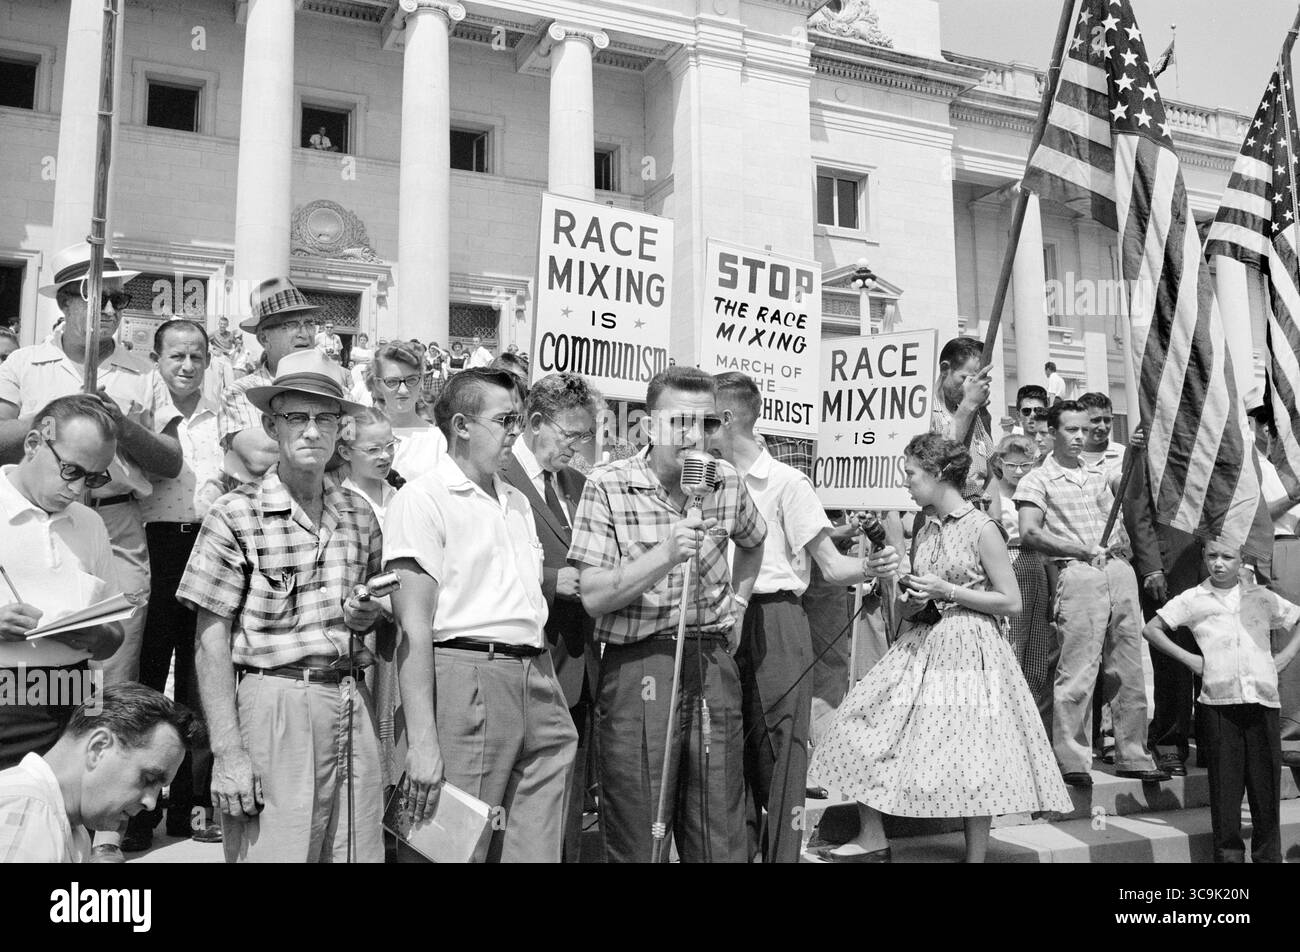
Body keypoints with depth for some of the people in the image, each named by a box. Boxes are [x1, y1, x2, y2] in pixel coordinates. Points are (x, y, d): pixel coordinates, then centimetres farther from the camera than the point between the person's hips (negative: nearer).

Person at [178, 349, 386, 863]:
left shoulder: (359, 513, 9)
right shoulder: (236, 515, -5)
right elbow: (210, 642, -6)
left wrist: (368, 617, -2)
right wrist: (228, 752, -11)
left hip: (352, 704, 4)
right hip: (273, 706, -4)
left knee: (359, 850, 8)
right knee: (273, 851, 1)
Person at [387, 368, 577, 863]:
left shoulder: (517, 501, 20)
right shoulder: (423, 497, -4)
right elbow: (414, 627, -11)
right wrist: (422, 741, -16)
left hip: (538, 682, 7)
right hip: (467, 676, -7)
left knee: (537, 845, 7)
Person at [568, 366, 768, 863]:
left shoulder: (728, 482, 5)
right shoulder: (608, 487, -8)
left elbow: (752, 541, 28)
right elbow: (594, 596, -13)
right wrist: (665, 554, -23)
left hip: (714, 664, 4)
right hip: (638, 668, -4)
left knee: (722, 841, 10)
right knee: (637, 844, 4)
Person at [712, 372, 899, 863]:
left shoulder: (785, 482, -7)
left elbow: (832, 568, -9)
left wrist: (868, 568, -28)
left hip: (774, 624, -6)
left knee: (778, 754, -3)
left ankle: (781, 851, 8)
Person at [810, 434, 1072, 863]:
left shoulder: (981, 529, -9)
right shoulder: (923, 533, 11)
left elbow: (1011, 602, -10)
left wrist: (947, 591, -15)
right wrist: (913, 601, -3)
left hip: (968, 650, -7)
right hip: (919, 647, 7)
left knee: (971, 760, -2)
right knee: (865, 731, 0)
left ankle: (976, 855, 14)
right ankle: (871, 839, 12)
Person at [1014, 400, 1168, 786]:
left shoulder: (1098, 476, 23)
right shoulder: (1037, 480, 3)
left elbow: (1117, 523, 24)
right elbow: (1029, 533, -9)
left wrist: (1121, 543, 1)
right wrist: (1083, 550, -12)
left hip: (1120, 570, 6)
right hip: (1078, 573, -6)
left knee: (1128, 670, 7)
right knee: (1077, 671, -10)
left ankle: (1133, 756, 15)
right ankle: (1072, 760, -5)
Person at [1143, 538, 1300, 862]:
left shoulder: (1262, 597, 13)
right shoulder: (1193, 599, 8)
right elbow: (1151, 629, 8)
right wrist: (1188, 658, 2)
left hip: (1262, 700, 2)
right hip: (1218, 701, -1)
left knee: (1266, 781, 3)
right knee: (1225, 781, 1)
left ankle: (1269, 855, 14)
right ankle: (1228, 853, 9)